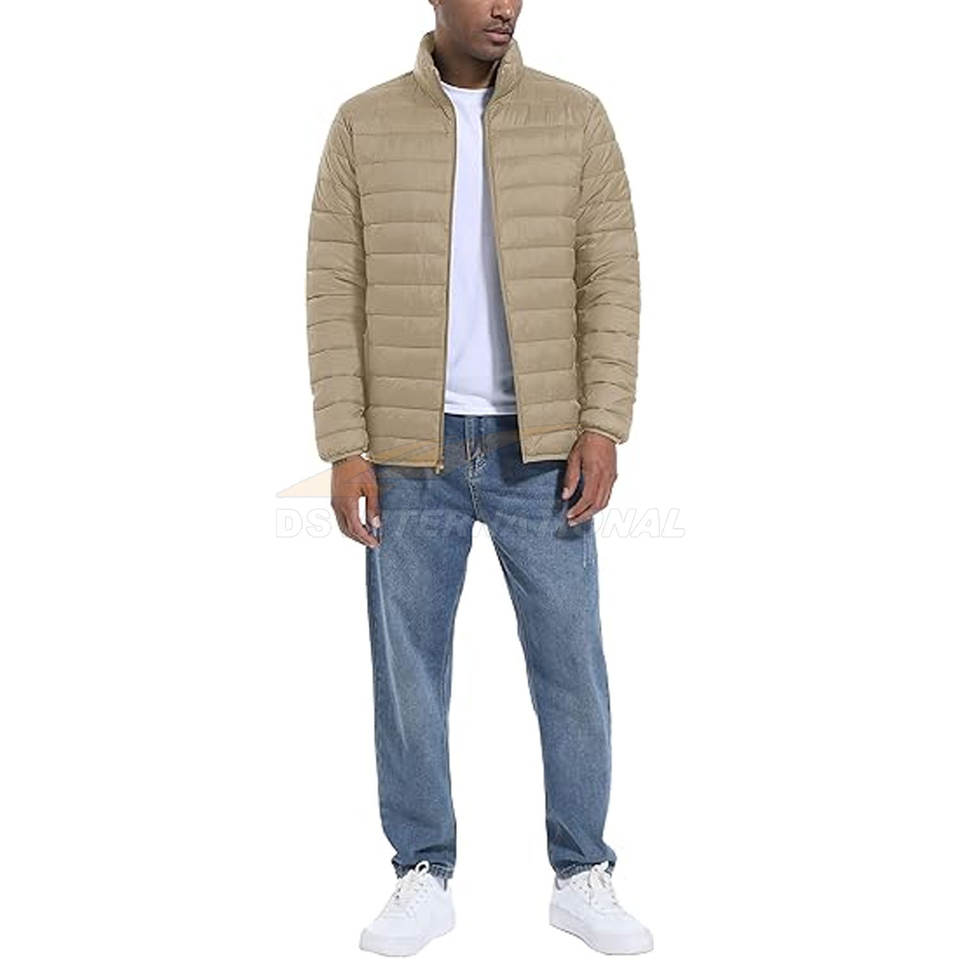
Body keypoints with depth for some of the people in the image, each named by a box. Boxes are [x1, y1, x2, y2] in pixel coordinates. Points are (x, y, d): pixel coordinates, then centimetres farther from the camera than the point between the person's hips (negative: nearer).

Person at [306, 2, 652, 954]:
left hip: (538, 449, 0)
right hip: (412, 452, 0)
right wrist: (346, 450, -9)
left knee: (571, 665, 3)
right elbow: (335, 294, -1)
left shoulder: (576, 118, 1)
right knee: (409, 670, 5)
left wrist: (602, 429, -10)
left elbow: (611, 281, -1)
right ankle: (424, 878, 20)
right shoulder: (363, 125, 1)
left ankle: (582, 878, 19)